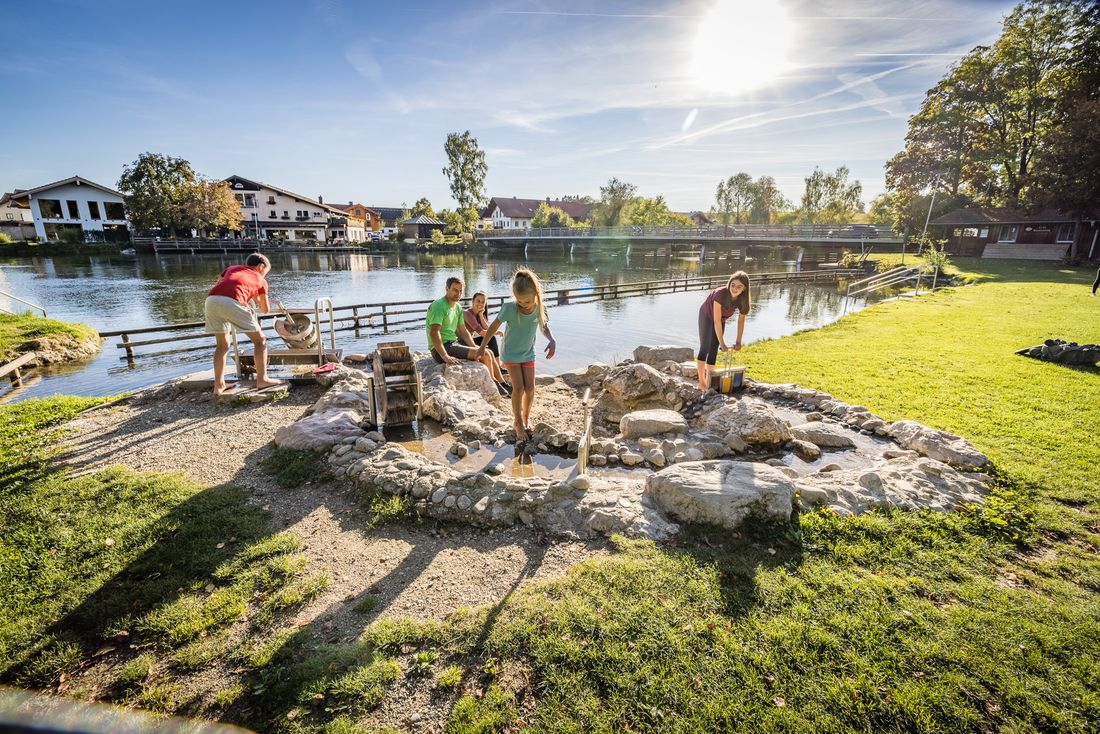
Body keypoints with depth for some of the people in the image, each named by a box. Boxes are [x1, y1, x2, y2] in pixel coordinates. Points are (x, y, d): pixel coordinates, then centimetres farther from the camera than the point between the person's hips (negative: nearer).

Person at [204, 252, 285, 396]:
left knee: (222, 345, 22)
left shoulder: (232, 268, 35)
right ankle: (262, 380, 7)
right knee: (260, 340, 11)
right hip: (232, 303, -5)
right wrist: (258, 300, 54)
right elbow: (265, 310, 32)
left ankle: (219, 385, 21)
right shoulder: (260, 280, 26)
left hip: (210, 301, 5)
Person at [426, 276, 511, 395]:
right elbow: (434, 333, -26)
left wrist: (475, 347, -2)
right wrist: (445, 357, -32)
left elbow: (463, 331, 14)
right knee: (485, 355, -17)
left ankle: (503, 385, 15)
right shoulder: (439, 305, -16)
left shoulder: (458, 307, 13)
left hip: (454, 343, 10)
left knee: (488, 353, 7)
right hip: (441, 348, -10)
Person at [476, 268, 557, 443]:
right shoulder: (509, 308, -26)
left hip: (528, 354, 3)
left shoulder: (539, 308, -16)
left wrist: (552, 341, -17)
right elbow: (494, 326, -13)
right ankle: (518, 421, 9)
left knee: (530, 387, 0)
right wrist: (482, 346, -4)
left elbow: (544, 326, 3)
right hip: (510, 353, -3)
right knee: (519, 387, -12)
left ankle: (526, 417, 25)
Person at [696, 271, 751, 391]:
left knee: (714, 349, 4)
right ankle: (701, 382, -5)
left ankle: (708, 380, 17)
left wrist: (738, 341, -11)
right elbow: (716, 321, -35)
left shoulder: (742, 299, -23)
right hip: (707, 316, -4)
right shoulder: (720, 293, -38)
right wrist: (722, 343, -31)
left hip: (722, 320, 4)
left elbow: (741, 320, -10)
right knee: (705, 348, -10)